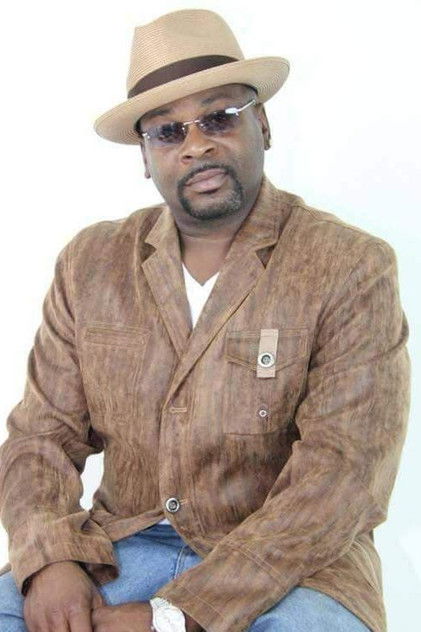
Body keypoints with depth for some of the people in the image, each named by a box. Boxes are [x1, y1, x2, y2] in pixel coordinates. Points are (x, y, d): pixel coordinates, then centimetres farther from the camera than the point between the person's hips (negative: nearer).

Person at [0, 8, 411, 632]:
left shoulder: (353, 268, -7)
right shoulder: (90, 264, 6)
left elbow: (342, 474, -14)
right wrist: (50, 561, -15)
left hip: (289, 563, -3)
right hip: (120, 550, 3)